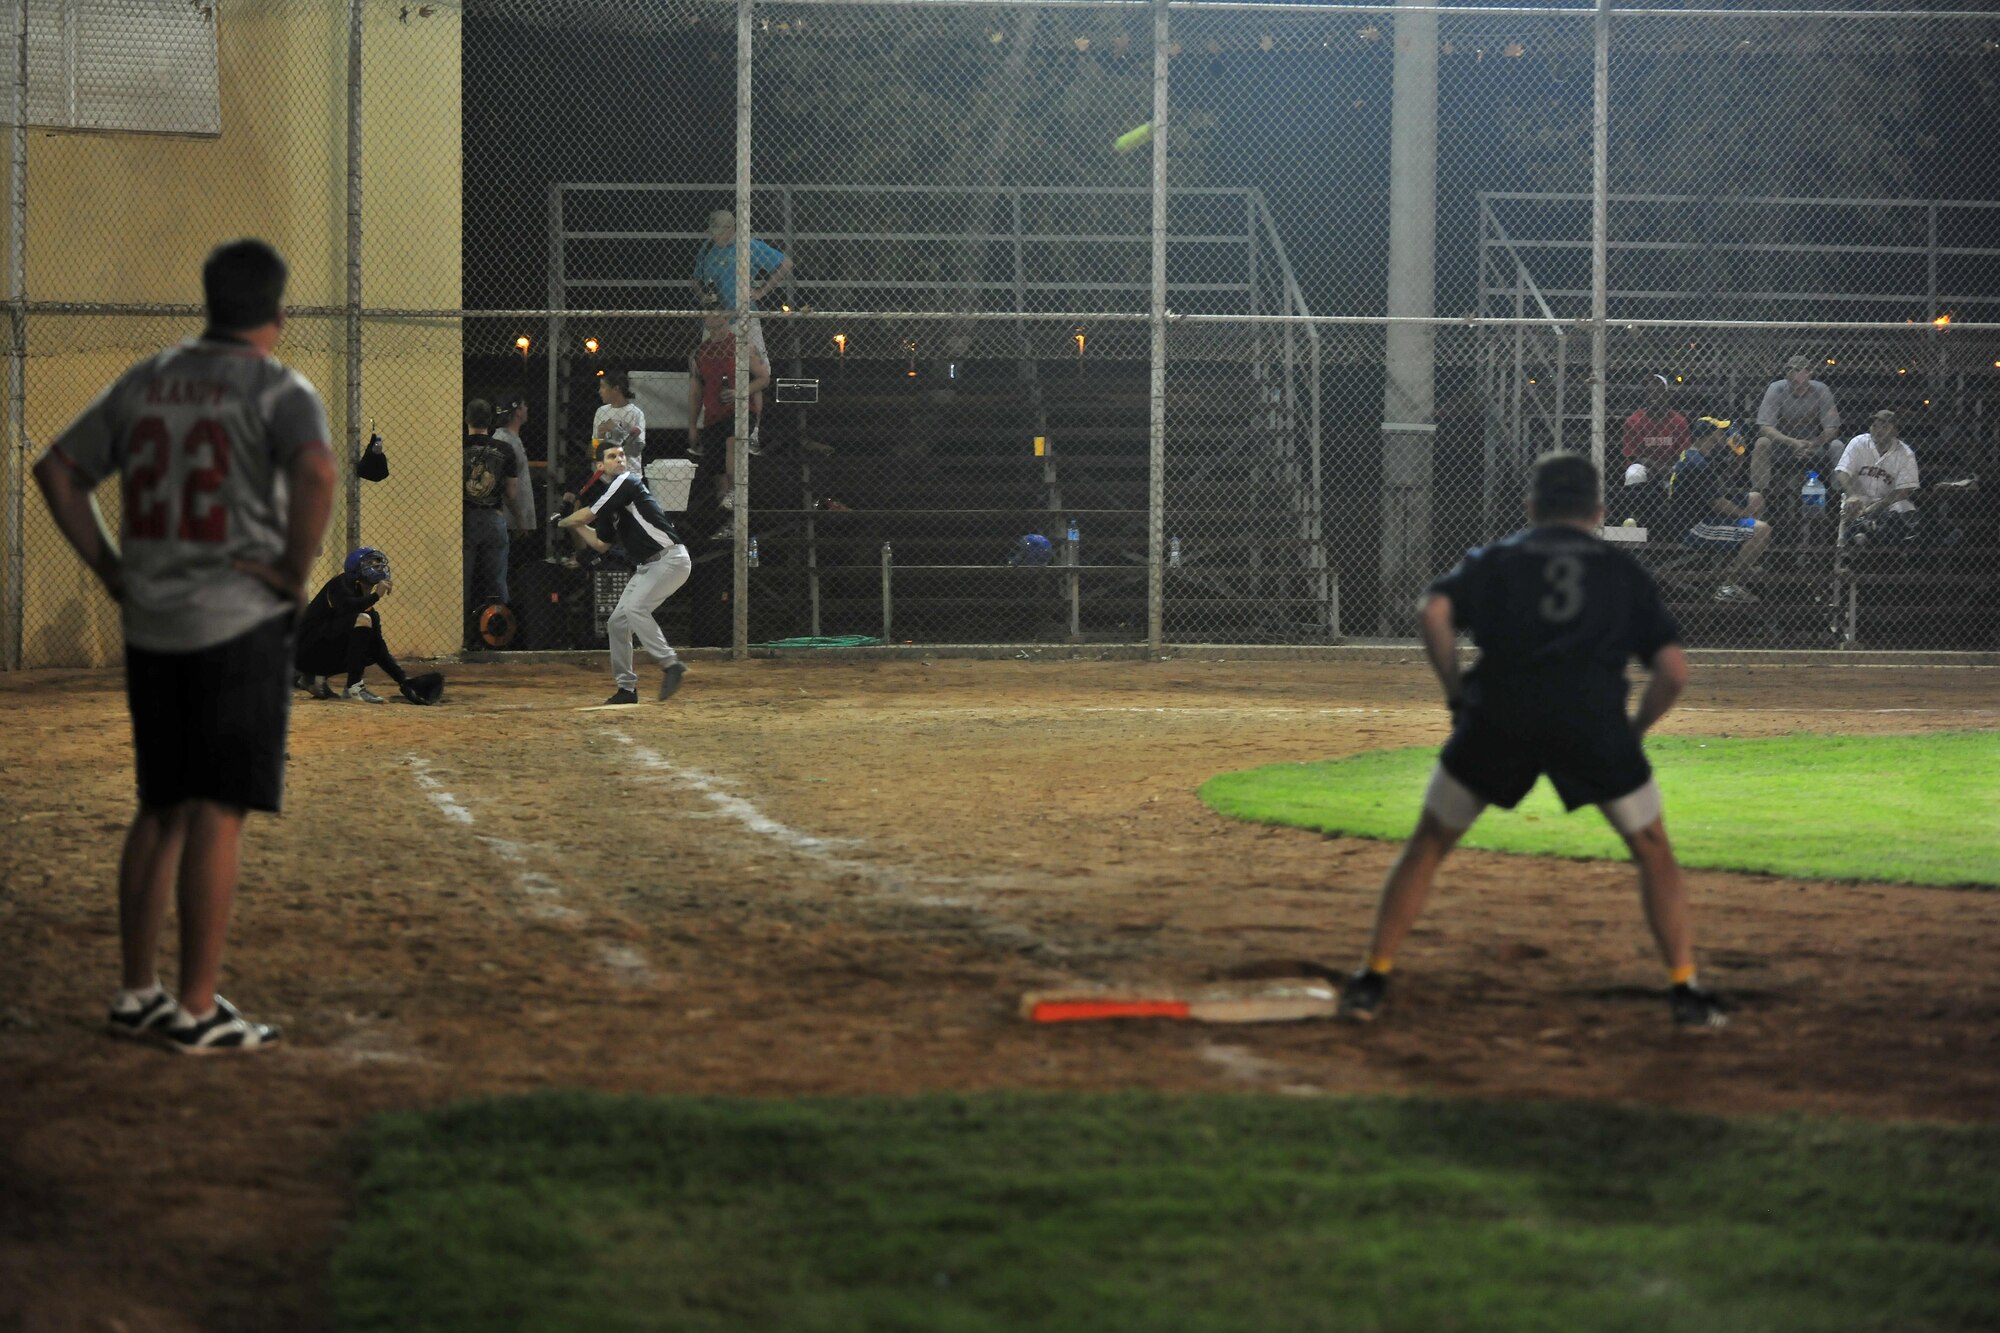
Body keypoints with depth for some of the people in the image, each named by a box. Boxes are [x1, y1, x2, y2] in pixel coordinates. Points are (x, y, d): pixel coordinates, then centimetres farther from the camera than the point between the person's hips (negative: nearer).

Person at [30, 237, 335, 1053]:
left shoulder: (145, 382, 11)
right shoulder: (280, 391, -8)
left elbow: (57, 471, 13)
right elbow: (316, 474, -28)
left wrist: (110, 569, 13)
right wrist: (297, 569, -15)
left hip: (151, 627, 6)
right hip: (241, 623, -6)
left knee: (161, 811, 15)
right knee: (219, 814, -4)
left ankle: (137, 995, 17)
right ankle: (196, 1011, -3)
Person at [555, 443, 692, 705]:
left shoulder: (626, 482, -9)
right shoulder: (611, 493, 18)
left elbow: (586, 515, -10)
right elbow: (600, 543, 24)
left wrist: (561, 522, 8)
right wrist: (575, 524, 19)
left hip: (671, 558, -10)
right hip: (647, 566, 10)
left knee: (635, 607, -27)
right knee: (617, 621, 6)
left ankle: (670, 663, -27)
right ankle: (627, 688, 14)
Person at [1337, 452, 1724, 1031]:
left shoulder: (1494, 558, 22)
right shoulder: (1624, 570, 22)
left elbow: (1435, 610, 1)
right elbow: (1674, 669, 10)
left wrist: (1456, 693, 10)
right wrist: (1634, 731, 22)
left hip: (1497, 716, 0)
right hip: (1593, 721, 0)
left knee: (1428, 843, 18)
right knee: (1652, 850, 18)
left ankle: (1373, 979, 13)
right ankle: (1685, 991, 10)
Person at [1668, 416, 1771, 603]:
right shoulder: (1697, 464, -23)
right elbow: (1719, 504, -20)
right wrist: (1747, 515, -7)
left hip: (1703, 513, 11)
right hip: (1694, 527, -11)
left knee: (1755, 498, 21)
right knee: (1761, 530, -21)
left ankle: (1739, 565, 19)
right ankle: (1727, 587, -16)